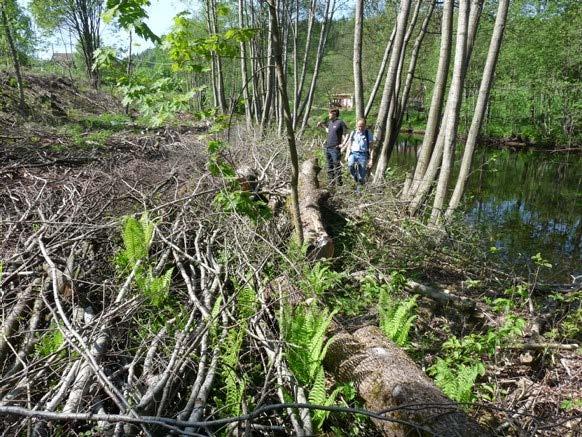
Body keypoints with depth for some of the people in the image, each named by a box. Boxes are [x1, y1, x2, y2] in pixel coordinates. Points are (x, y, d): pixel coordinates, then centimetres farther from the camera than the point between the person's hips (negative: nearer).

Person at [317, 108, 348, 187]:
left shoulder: (340, 123, -9)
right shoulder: (330, 122, 14)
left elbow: (346, 134, -11)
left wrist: (342, 144, -15)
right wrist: (321, 124, 19)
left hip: (335, 148, -8)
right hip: (328, 148, 8)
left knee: (337, 165, -6)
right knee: (329, 166, 11)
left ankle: (338, 182, -1)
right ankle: (331, 182, 18)